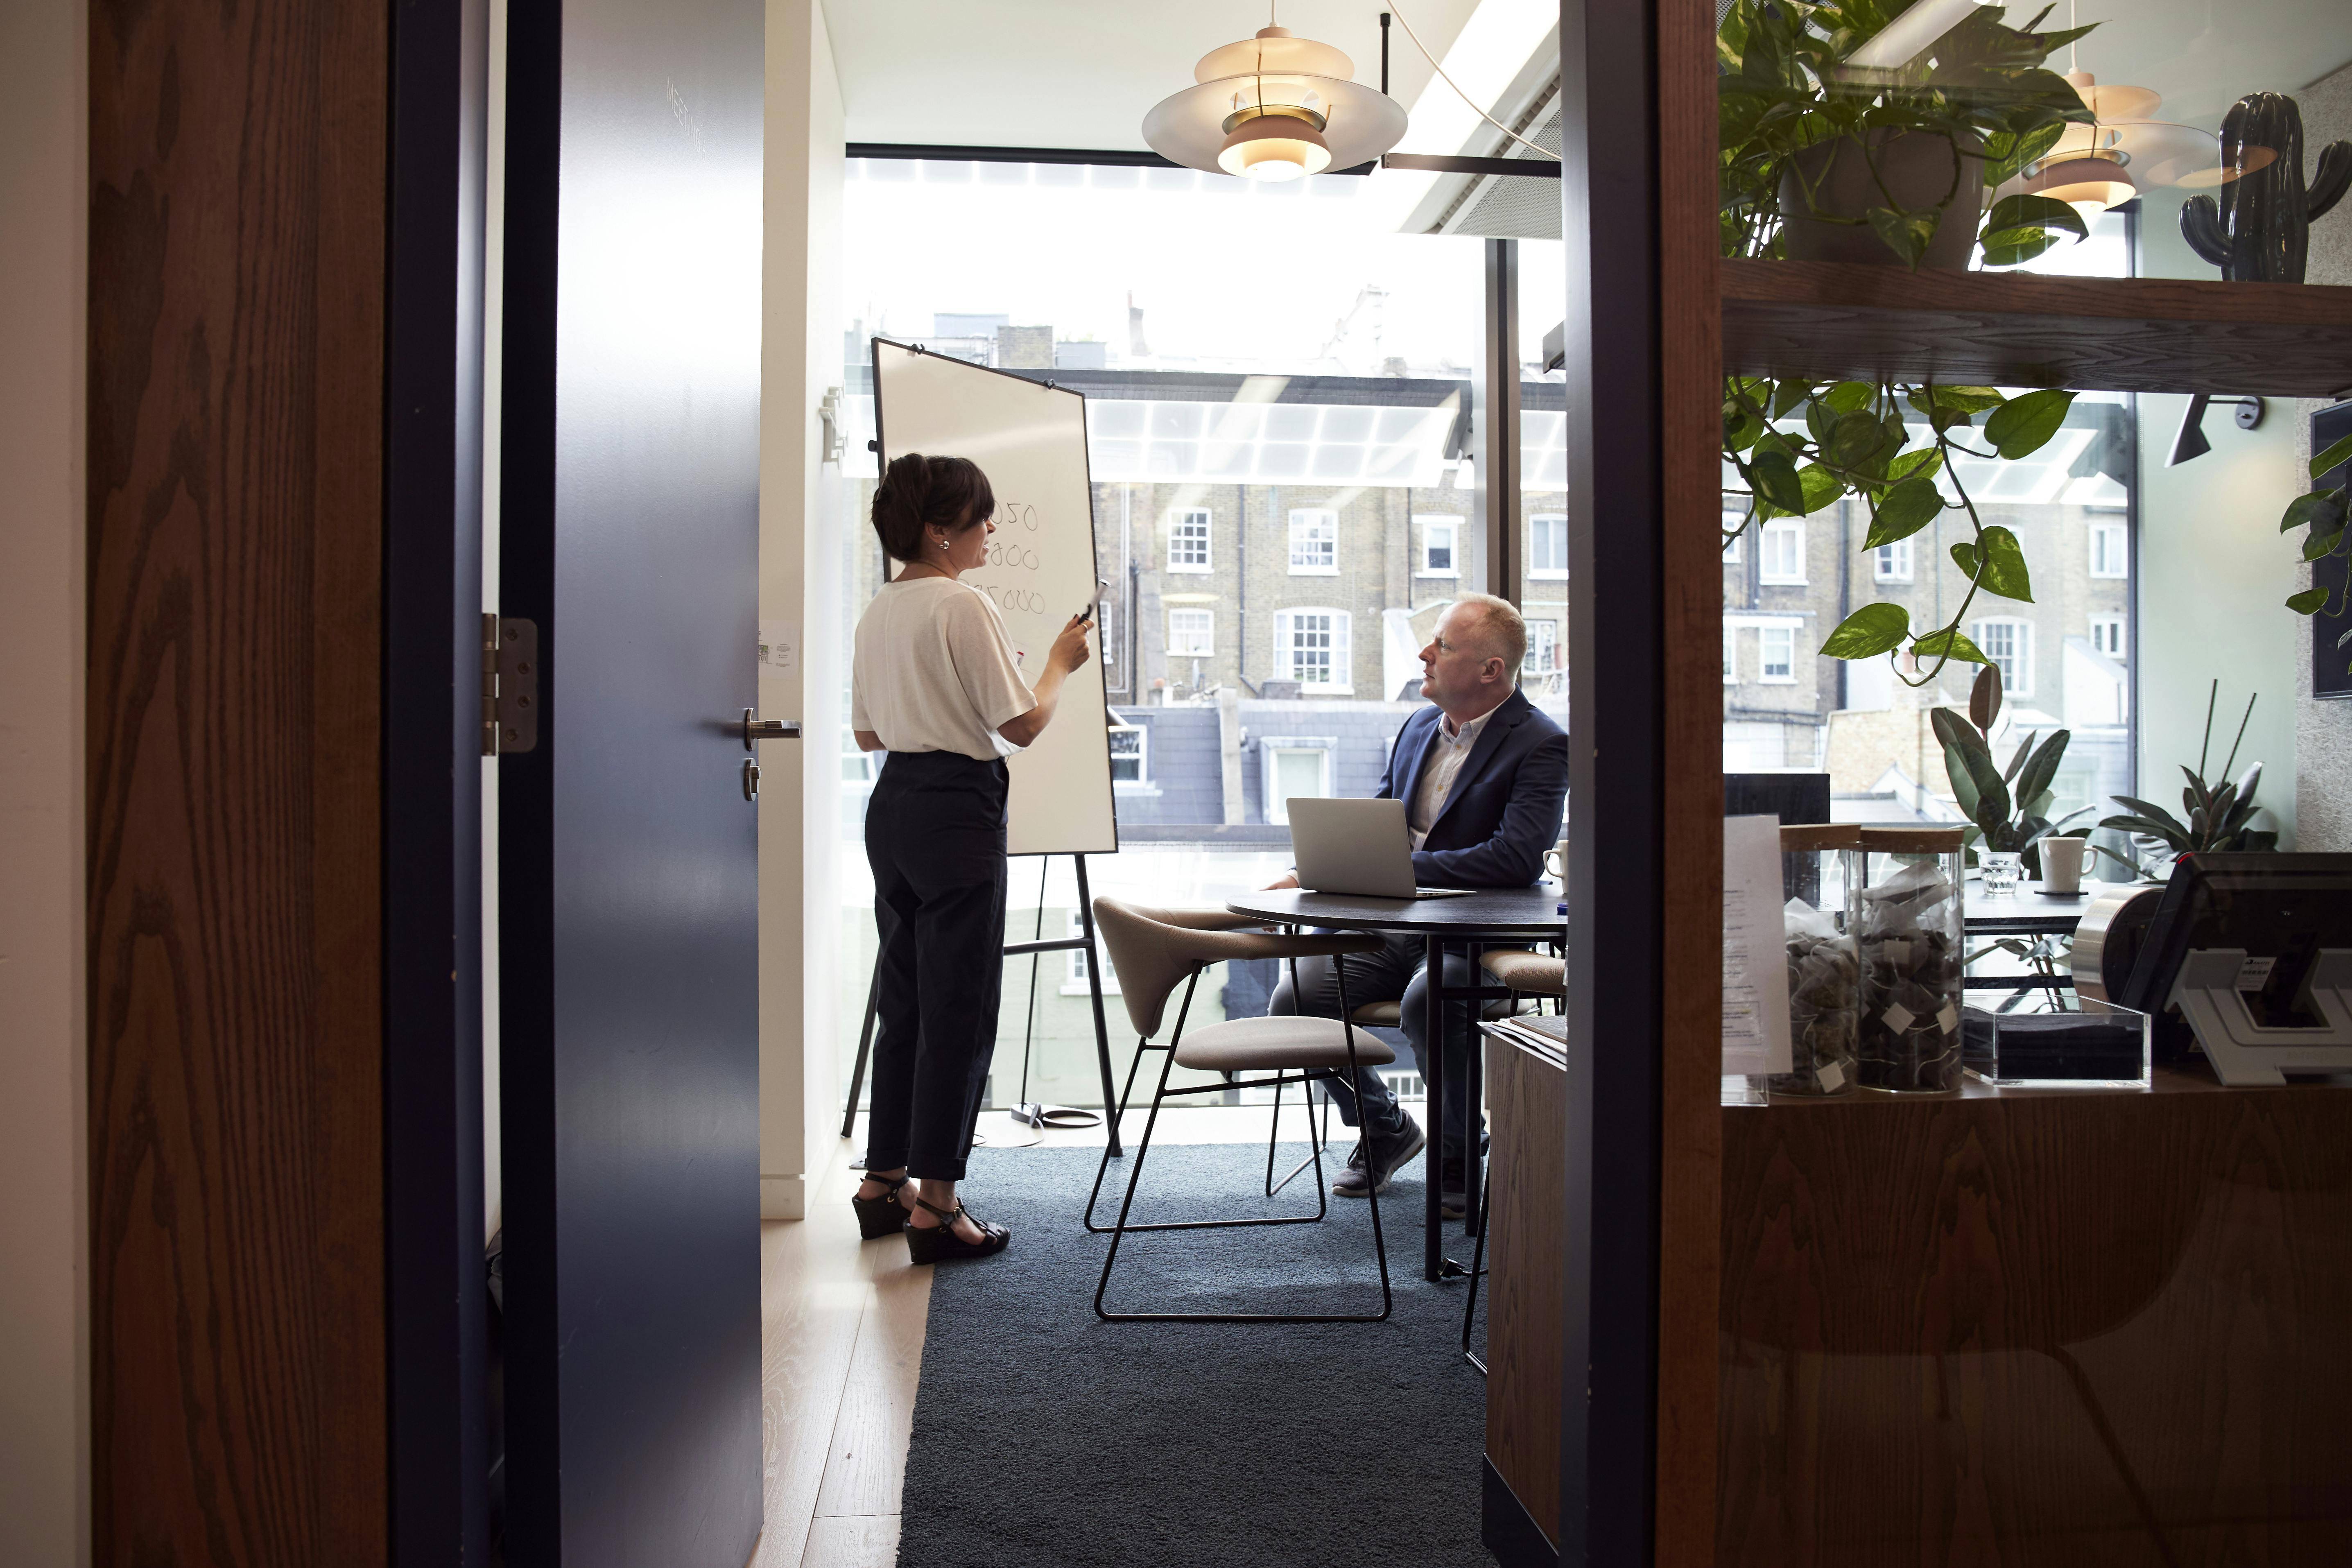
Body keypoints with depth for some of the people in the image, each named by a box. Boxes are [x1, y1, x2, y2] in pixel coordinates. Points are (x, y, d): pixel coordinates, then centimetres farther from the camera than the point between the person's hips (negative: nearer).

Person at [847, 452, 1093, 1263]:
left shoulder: (878, 611, 12)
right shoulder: (965, 607, -14)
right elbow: (1022, 725, -14)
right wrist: (1061, 662, 2)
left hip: (892, 804, 9)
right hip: (958, 809, -9)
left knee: (904, 1000, 16)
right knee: (959, 1010, -2)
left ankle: (884, 1181, 25)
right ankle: (935, 1207, 3)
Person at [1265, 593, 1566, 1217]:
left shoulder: (1541, 745, -9)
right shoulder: (1418, 728, 14)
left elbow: (1518, 859, -23)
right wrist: (1310, 872, 0)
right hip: (1391, 928, 7)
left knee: (1426, 1001, -37)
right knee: (1294, 999, -14)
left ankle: (1459, 1152, -6)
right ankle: (1384, 1128, 14)